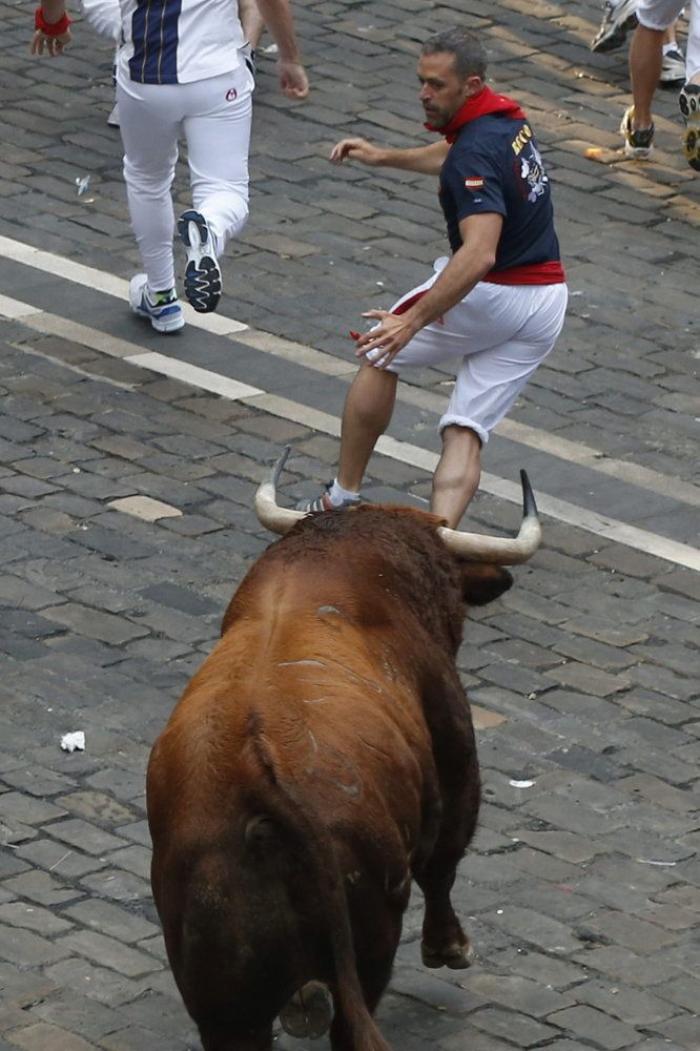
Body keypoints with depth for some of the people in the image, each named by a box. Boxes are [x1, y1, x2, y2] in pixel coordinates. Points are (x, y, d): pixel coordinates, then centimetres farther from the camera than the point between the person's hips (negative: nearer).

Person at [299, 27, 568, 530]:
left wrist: (414, 320, -38)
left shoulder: (476, 153, -23)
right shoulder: (507, 118, 6)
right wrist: (385, 158, 34)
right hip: (547, 301, 8)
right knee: (466, 433, 3)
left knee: (381, 354, 15)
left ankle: (343, 497, 21)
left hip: (491, 295, -8)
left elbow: (478, 254, -36)